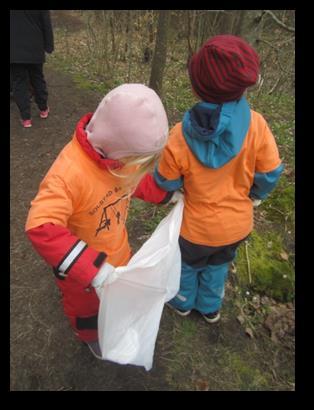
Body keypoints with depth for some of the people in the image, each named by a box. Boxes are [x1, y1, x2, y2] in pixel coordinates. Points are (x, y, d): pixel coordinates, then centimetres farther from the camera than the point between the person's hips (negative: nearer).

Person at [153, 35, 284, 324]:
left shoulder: (180, 137, -29)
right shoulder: (256, 124, -23)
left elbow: (166, 183, -14)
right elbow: (270, 172, -11)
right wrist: (254, 195, 10)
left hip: (196, 225, -2)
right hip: (238, 223, 3)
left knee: (187, 263, 29)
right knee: (218, 264, 30)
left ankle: (183, 302, 57)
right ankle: (210, 307, 56)